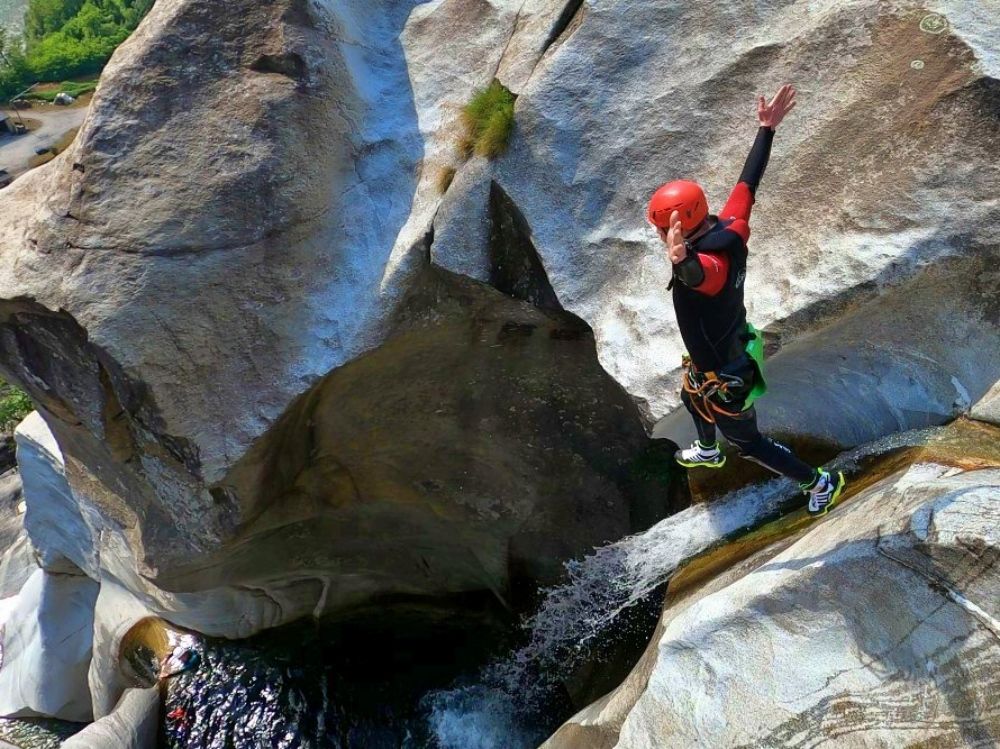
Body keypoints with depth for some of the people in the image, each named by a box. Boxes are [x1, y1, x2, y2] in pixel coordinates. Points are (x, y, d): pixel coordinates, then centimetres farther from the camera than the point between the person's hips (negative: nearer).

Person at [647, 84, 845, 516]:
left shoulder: (705, 265, -41)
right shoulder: (732, 231, -18)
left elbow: (699, 272, -68)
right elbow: (748, 180, -6)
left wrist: (683, 261, -90)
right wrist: (767, 129, 4)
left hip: (724, 379, -8)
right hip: (735, 349, 8)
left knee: (748, 442, 18)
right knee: (691, 397, 37)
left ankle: (820, 483, 40)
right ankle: (708, 452, 68)